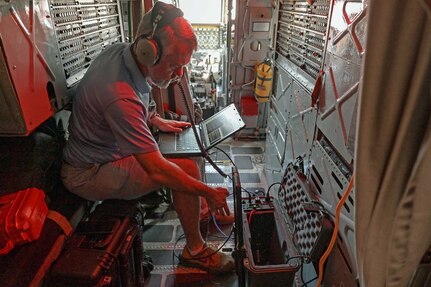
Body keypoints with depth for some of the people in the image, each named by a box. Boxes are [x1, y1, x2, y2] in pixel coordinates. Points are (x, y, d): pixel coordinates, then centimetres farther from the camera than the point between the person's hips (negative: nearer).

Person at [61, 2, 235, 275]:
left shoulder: (122, 50, -8)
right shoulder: (120, 96, -36)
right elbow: (157, 170, -33)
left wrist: (155, 121, 4)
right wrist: (208, 192, -21)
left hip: (99, 148, 9)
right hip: (90, 174, -9)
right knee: (188, 168, -19)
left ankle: (194, 212, 26)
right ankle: (195, 250, 3)